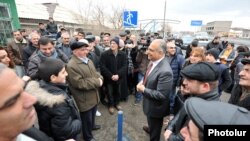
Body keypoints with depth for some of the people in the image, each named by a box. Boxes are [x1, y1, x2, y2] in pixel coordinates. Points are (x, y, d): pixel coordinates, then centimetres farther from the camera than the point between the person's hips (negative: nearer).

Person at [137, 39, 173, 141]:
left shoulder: (165, 71, -35)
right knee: (151, 123, 39)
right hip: (150, 102, 9)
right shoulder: (153, 61, -7)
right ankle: (151, 128, 68)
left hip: (155, 107, -8)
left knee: (154, 132, 20)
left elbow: (161, 95, -32)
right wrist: (142, 82, -7)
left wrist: (143, 89, -24)